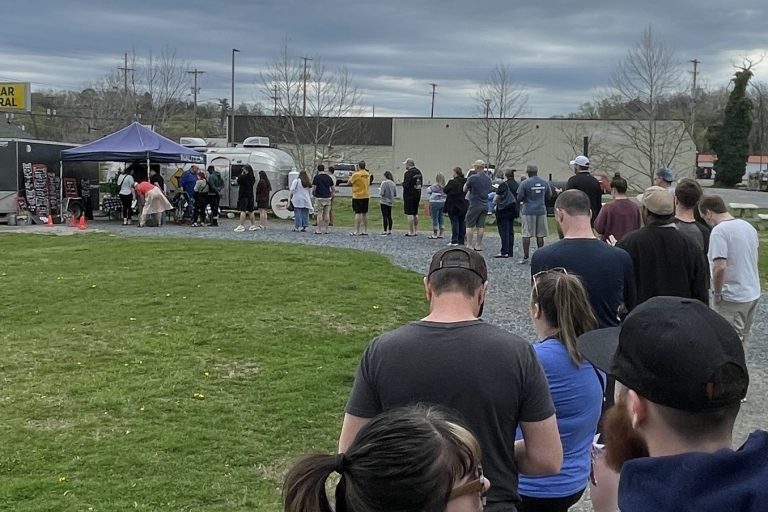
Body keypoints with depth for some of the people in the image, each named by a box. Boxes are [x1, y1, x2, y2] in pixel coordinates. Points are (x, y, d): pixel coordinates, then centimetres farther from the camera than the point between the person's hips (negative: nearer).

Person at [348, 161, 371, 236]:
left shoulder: (356, 174, -14)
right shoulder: (368, 175, 8)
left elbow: (350, 183, -3)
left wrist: (352, 175, 8)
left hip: (357, 196, -6)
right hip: (366, 196, 6)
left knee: (358, 213, -7)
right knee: (365, 214, 11)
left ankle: (356, 231, -9)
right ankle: (365, 231, 15)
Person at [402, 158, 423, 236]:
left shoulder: (408, 173, -17)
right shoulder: (419, 172, 11)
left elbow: (406, 185, -21)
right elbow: (421, 183, 15)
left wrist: (403, 183, -1)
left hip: (409, 196, -8)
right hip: (417, 195, 8)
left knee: (409, 214, -4)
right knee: (415, 213, 16)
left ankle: (411, 232, -5)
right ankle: (416, 231, 22)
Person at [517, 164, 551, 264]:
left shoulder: (525, 183, -9)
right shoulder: (545, 183, 5)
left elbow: (519, 198, -9)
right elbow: (549, 197, 15)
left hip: (528, 212, -4)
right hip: (541, 211, 4)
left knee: (526, 235, 1)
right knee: (540, 235, 8)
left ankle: (525, 258, 0)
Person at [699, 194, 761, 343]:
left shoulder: (719, 231, -20)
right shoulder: (748, 226, 7)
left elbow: (720, 267, -29)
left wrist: (716, 293, -16)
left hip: (732, 298, -8)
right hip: (753, 294, 8)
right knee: (742, 339, 21)